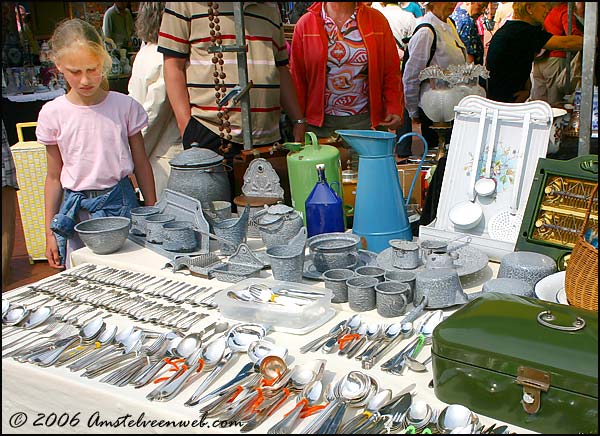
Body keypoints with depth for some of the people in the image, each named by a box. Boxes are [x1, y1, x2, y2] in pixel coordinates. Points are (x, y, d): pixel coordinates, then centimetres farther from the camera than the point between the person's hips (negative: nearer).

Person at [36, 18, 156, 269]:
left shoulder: (125, 106, -4)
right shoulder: (53, 114, -2)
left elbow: (141, 165, 4)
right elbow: (54, 177, 5)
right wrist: (49, 231, 6)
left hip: (121, 201, 0)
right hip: (77, 210, 1)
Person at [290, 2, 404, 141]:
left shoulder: (376, 20, 4)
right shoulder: (306, 24, 3)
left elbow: (392, 72, 4)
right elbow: (297, 77, 3)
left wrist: (394, 108, -9)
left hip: (366, 119, 0)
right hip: (320, 123, 0)